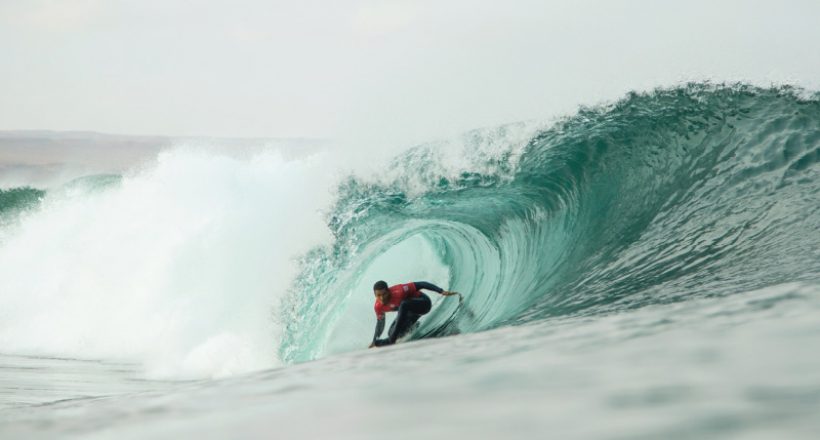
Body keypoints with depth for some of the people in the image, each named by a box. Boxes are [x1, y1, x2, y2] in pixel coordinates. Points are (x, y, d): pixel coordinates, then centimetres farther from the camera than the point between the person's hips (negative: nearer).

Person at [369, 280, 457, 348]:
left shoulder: (398, 292, -34)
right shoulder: (378, 307, -14)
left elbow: (420, 285, -31)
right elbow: (380, 323, 6)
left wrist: (441, 291, -36)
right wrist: (374, 341, 7)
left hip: (424, 303, -7)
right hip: (412, 311, 7)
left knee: (403, 305, -37)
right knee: (391, 333, -3)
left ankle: (391, 340, -33)